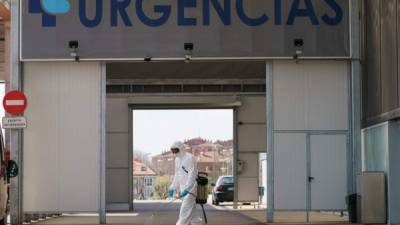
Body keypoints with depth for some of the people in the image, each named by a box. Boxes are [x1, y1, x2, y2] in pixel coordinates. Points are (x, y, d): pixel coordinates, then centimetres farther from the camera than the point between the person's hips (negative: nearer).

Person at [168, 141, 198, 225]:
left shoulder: (190, 158, -12)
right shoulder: (177, 159, 15)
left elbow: (192, 175, -19)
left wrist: (186, 189, -27)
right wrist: (172, 188, 16)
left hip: (190, 188, -8)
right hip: (182, 189, 8)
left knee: (185, 212, -14)